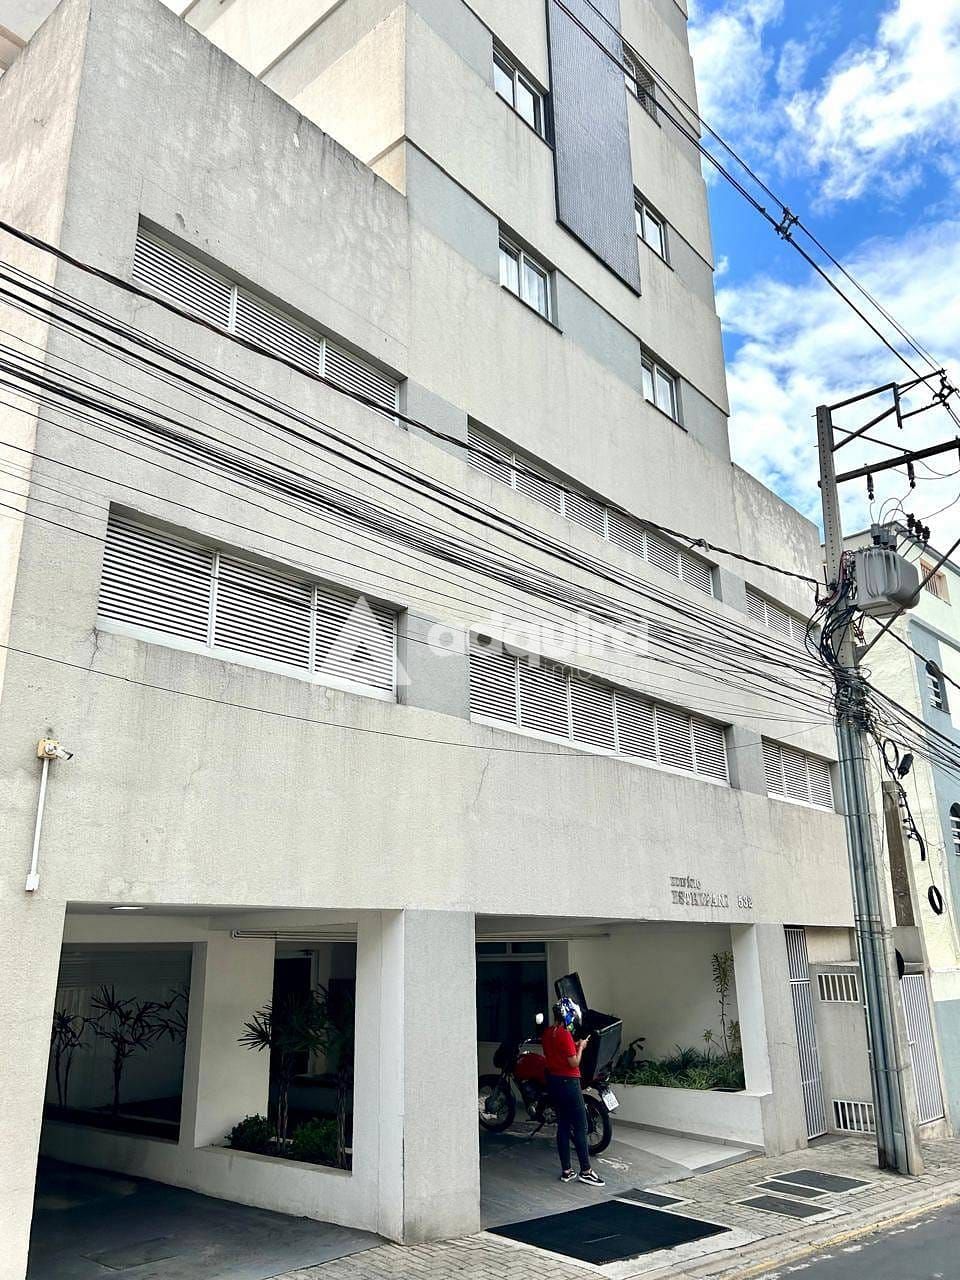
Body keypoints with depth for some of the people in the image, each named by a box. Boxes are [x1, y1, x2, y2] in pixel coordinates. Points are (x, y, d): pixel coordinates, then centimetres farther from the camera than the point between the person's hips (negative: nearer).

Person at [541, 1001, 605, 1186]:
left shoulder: (546, 1034, 6)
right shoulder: (565, 1035, -19)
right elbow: (574, 1063, -17)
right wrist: (580, 1047, -2)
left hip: (553, 1080, 8)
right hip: (568, 1082, -8)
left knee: (563, 1126, 12)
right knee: (580, 1128, 0)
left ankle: (566, 1171, 16)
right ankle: (585, 1171, 4)